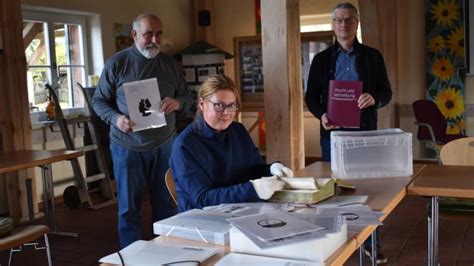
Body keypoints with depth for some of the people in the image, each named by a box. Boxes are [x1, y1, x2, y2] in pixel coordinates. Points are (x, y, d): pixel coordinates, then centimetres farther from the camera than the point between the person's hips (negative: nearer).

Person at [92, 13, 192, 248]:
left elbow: (186, 97, 9)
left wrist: (178, 103, -16)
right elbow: (99, 100, 0)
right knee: (129, 206, 8)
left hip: (164, 145, 3)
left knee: (166, 203, 12)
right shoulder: (116, 63, -5)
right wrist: (116, 118, -20)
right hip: (127, 146, -3)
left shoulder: (169, 63, 4)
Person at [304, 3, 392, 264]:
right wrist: (321, 115, -14)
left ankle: (370, 242, 17)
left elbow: (387, 92, 4)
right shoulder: (321, 59, 7)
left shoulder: (372, 56, 5)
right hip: (333, 132, 1)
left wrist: (374, 99, -19)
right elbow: (311, 96, 6)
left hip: (364, 132, 0)